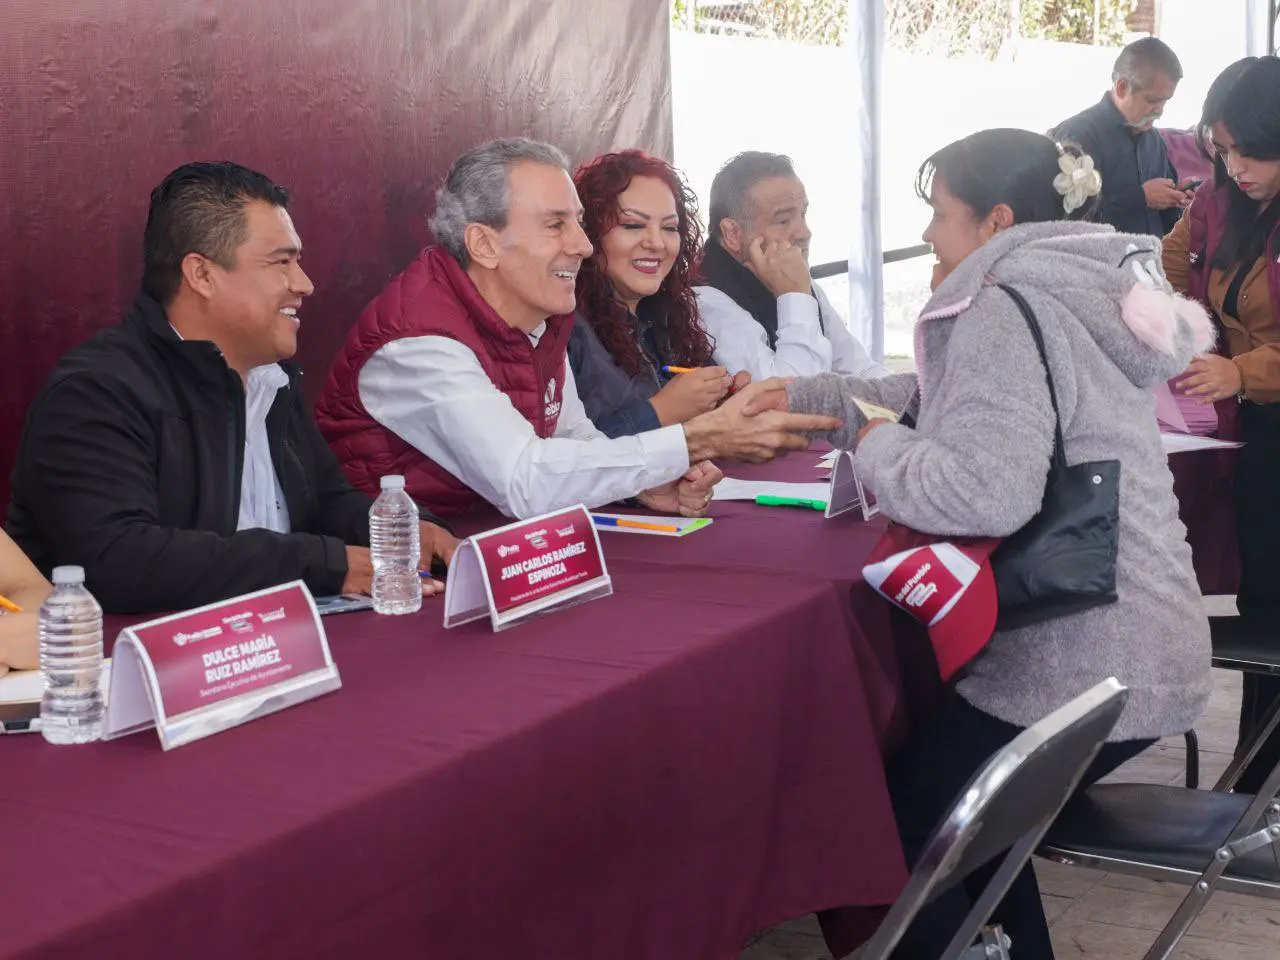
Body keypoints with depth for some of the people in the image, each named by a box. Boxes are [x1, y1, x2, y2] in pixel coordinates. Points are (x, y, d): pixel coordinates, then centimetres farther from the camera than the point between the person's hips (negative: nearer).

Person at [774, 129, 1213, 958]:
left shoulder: (1009, 308, -18)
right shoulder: (1070, 293, 13)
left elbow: (985, 491, -32)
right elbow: (935, 403, 20)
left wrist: (877, 447, -14)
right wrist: (786, 400, 15)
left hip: (1082, 669, -10)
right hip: (1135, 651, 10)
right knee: (952, 794, 27)